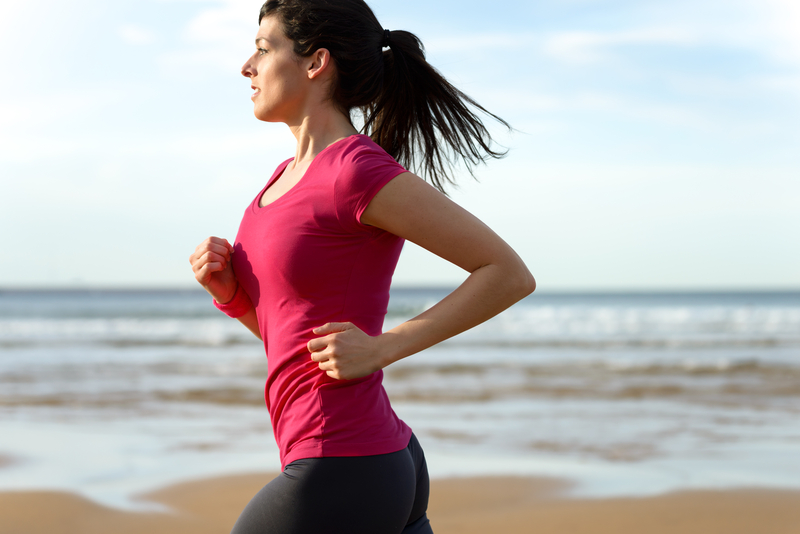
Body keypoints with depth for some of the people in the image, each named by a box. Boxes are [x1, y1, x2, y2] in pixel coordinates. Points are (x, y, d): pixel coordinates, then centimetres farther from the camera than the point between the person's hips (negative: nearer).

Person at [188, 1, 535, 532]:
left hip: (340, 480, -9)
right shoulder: (290, 177, 14)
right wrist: (227, 288, 2)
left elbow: (511, 273, -13)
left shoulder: (360, 169, -14)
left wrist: (383, 347, -17)